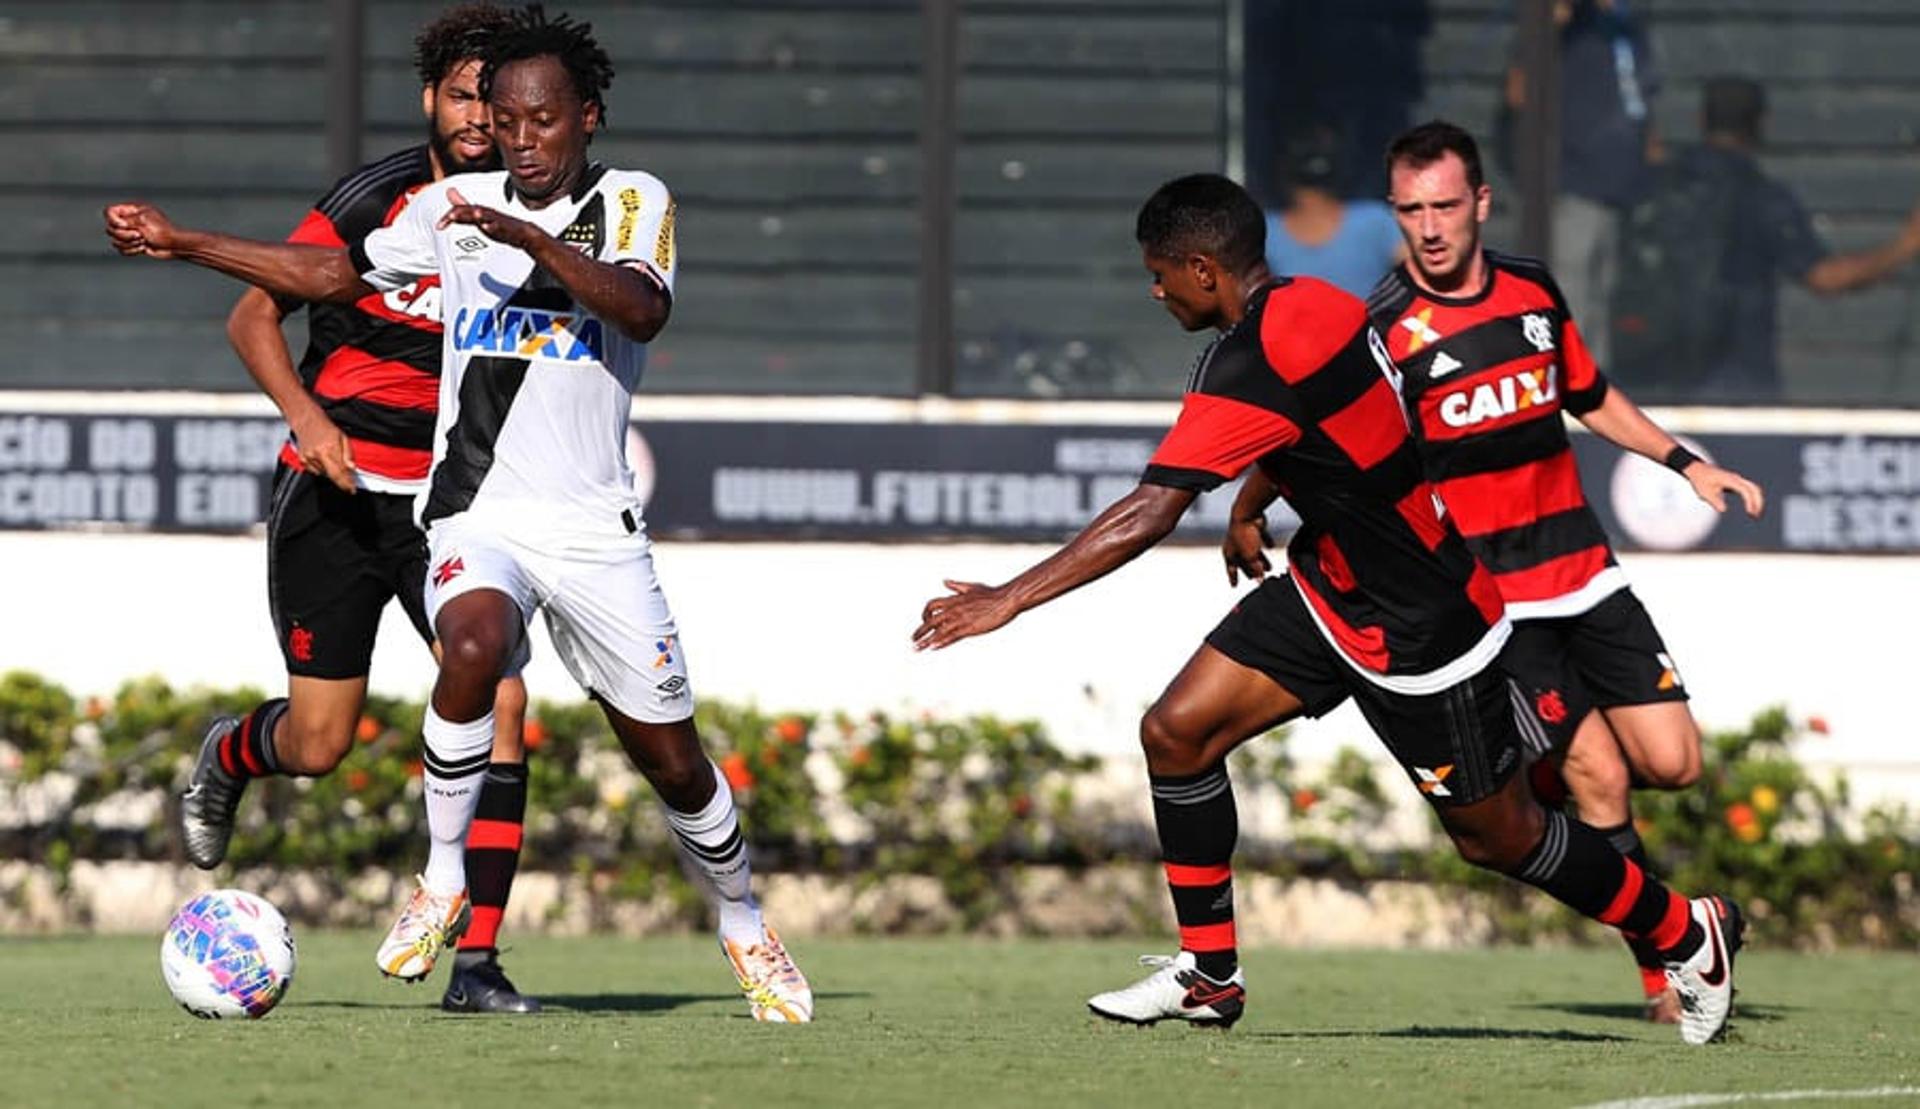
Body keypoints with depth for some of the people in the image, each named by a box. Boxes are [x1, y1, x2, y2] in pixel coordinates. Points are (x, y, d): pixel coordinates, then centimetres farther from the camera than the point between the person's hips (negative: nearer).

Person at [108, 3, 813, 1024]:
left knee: (670, 755, 4)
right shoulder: (453, 206, 9)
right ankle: (442, 882, -17)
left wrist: (529, 237, -30)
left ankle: (744, 930, 30)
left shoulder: (631, 203, 0)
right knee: (474, 647, -33)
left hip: (594, 525, -1)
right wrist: (178, 243, 18)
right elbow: (332, 274, 20)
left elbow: (641, 308, -20)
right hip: (476, 512, 1)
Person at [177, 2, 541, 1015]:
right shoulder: (374, 200, -10)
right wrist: (308, 416, -22)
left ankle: (476, 965, -11)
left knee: (499, 700, -16)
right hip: (335, 498, -3)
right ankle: (228, 755, 39)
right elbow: (253, 317, -7)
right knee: (319, 744, 0)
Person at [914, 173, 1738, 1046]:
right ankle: (1208, 976, 8)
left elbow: (1145, 518, -33)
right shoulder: (1310, 304, -4)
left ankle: (1685, 935, 28)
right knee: (1176, 732, -2)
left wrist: (1008, 600, -29)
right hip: (1331, 589, 9)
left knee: (1497, 836, 7)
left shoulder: (1249, 367, -30)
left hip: (1420, 635, -9)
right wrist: (1249, 508, 34)